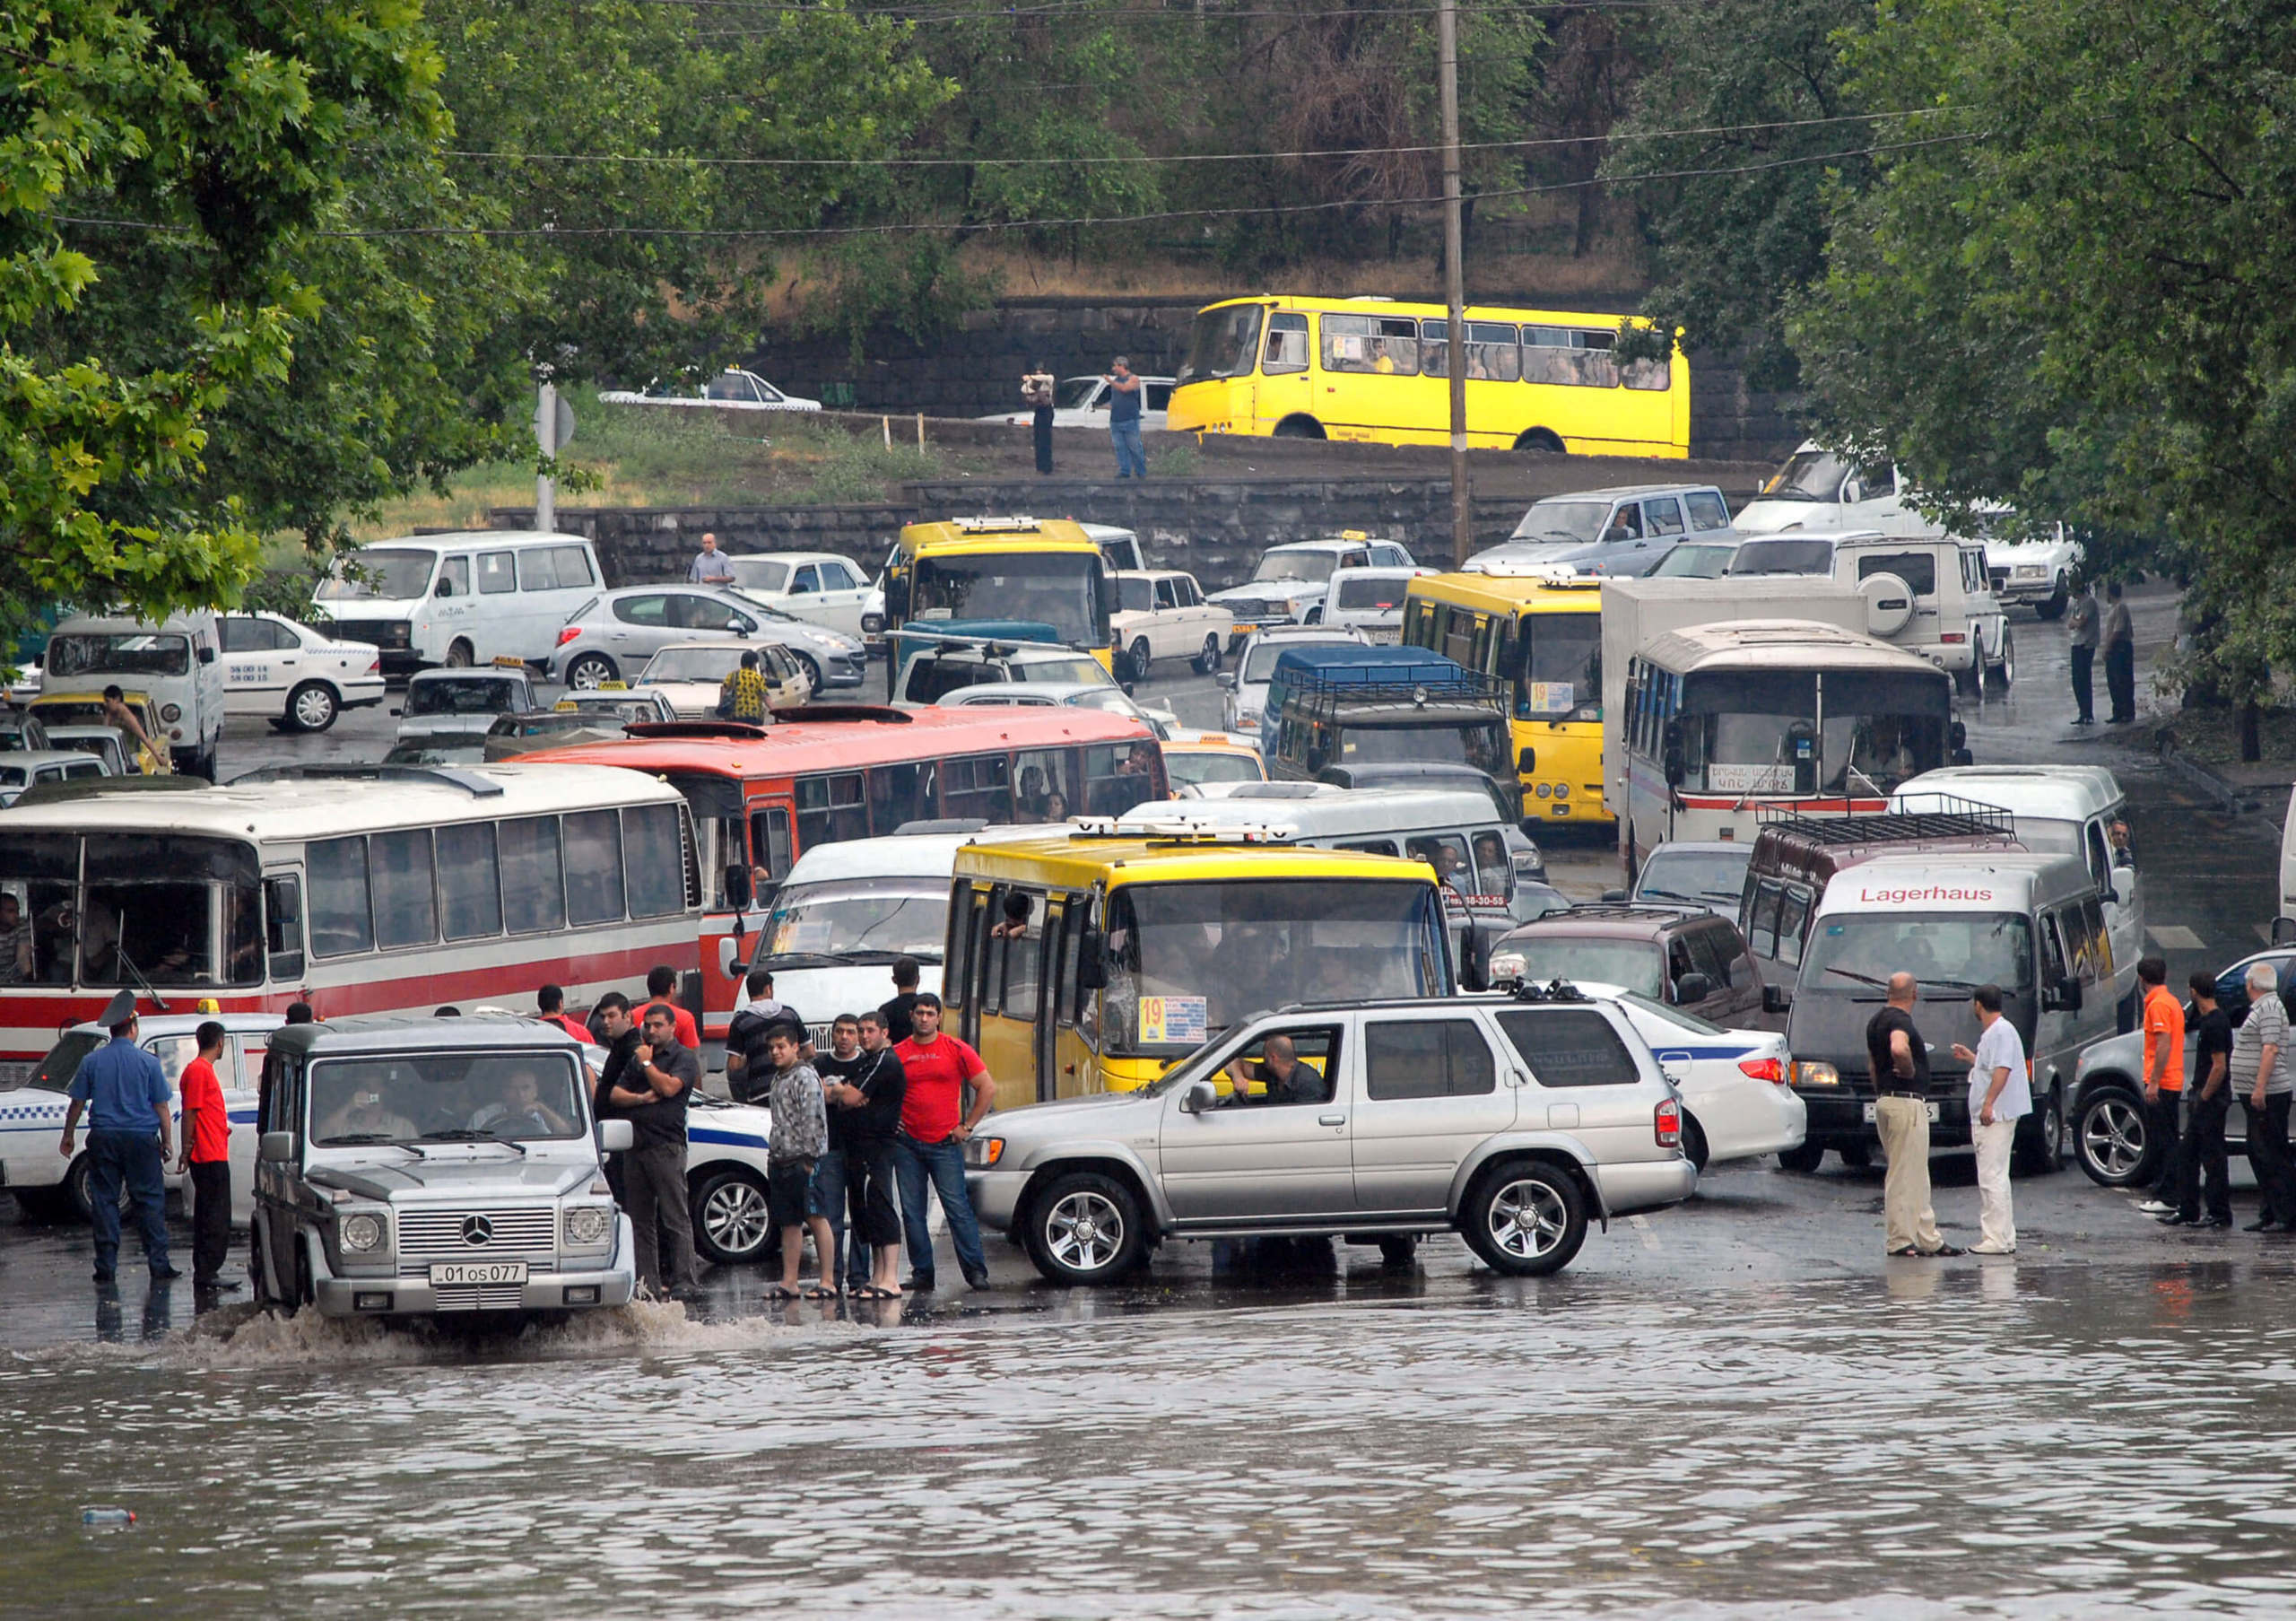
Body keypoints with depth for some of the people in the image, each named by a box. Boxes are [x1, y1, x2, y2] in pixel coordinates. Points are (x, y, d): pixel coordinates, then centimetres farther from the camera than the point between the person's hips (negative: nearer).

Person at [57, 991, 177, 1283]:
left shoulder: (92, 1062, 0)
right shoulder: (148, 1062, -4)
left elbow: (77, 1104, 6)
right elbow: (161, 1106, -1)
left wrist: (68, 1138, 18)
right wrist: (167, 1141, 9)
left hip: (103, 1138, 1)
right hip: (142, 1138, -1)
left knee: (104, 1201, 5)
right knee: (150, 1200, 4)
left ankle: (106, 1266, 3)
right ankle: (158, 1262, 2)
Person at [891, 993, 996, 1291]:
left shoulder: (956, 1051, 0)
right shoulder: (898, 1054, 7)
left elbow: (988, 1088, 3)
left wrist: (967, 1126, -1)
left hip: (945, 1144, -3)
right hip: (907, 1144, 3)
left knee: (958, 1208, -8)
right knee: (912, 1211, 3)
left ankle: (976, 1271, -5)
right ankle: (922, 1272, 9)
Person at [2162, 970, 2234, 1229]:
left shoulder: (2215, 1024, -18)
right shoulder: (2208, 1020, 13)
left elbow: (2219, 1067, -22)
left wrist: (2204, 1096, -16)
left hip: (2212, 1100, -10)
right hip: (2204, 1099, 10)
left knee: (2212, 1158, -4)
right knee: (2187, 1154, 13)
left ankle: (2219, 1214, 2)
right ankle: (2187, 1212, 17)